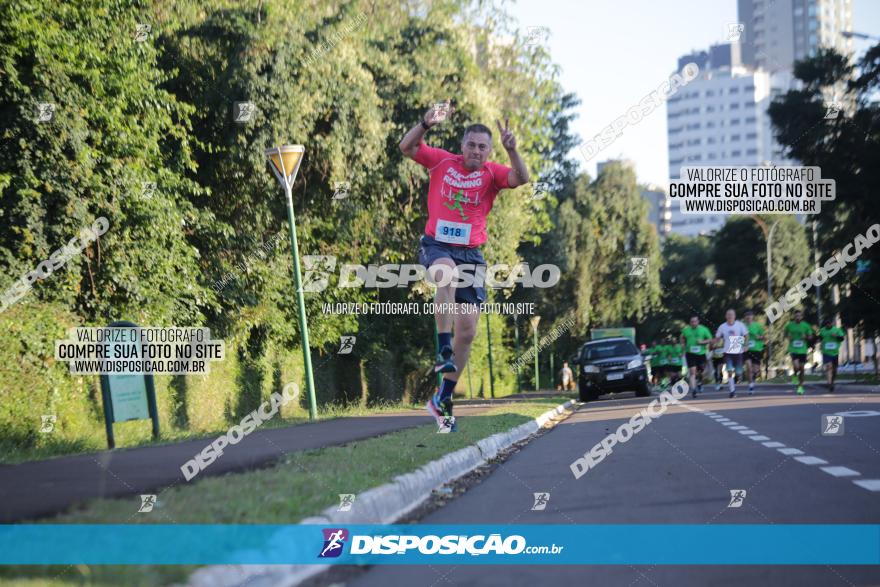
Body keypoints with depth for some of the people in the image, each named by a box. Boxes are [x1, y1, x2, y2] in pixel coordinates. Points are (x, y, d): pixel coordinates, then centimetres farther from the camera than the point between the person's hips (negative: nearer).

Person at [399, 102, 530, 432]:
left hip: (470, 253, 2)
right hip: (436, 245, -2)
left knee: (467, 331, -1)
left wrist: (512, 150, -32)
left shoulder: (492, 173, 3)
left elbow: (521, 179, -15)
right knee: (448, 273, -40)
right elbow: (406, 147, -8)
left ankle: (443, 399, 11)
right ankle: (444, 350, -35)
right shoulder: (442, 161, 3)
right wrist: (427, 124, -25)